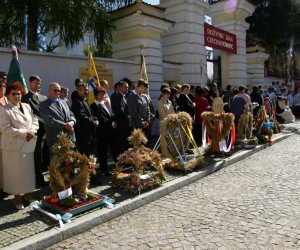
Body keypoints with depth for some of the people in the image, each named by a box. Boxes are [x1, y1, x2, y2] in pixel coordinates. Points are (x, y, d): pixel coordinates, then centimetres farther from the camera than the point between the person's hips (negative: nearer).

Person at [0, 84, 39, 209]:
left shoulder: (27, 107, 8)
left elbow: (35, 121, 8)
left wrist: (32, 131, -12)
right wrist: (24, 133, -20)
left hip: (28, 144, 5)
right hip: (13, 146, -5)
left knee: (28, 170, 12)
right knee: (16, 172, 3)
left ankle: (28, 192, 27)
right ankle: (17, 196, 17)